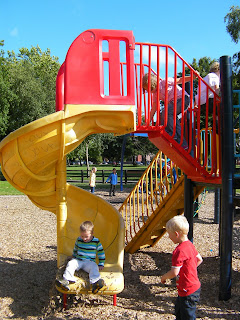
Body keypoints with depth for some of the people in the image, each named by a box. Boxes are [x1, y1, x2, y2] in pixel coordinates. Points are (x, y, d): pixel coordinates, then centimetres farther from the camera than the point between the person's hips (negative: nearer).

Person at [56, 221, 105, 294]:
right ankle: (66, 280, -42)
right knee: (70, 264, -27)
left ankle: (95, 282, -54)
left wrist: (101, 264, 3)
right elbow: (75, 250, 27)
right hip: (77, 260, 3)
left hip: (89, 262, -2)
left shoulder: (96, 242, 0)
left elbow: (101, 253, 7)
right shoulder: (78, 240, 7)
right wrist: (74, 258, 29)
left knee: (94, 267, -33)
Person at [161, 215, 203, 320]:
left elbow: (174, 272, -29)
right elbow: (199, 260, 13)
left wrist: (163, 277, -11)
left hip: (188, 292, -9)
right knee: (178, 311, 27)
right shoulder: (189, 244, 0)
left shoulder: (179, 251, -28)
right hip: (195, 286, 9)